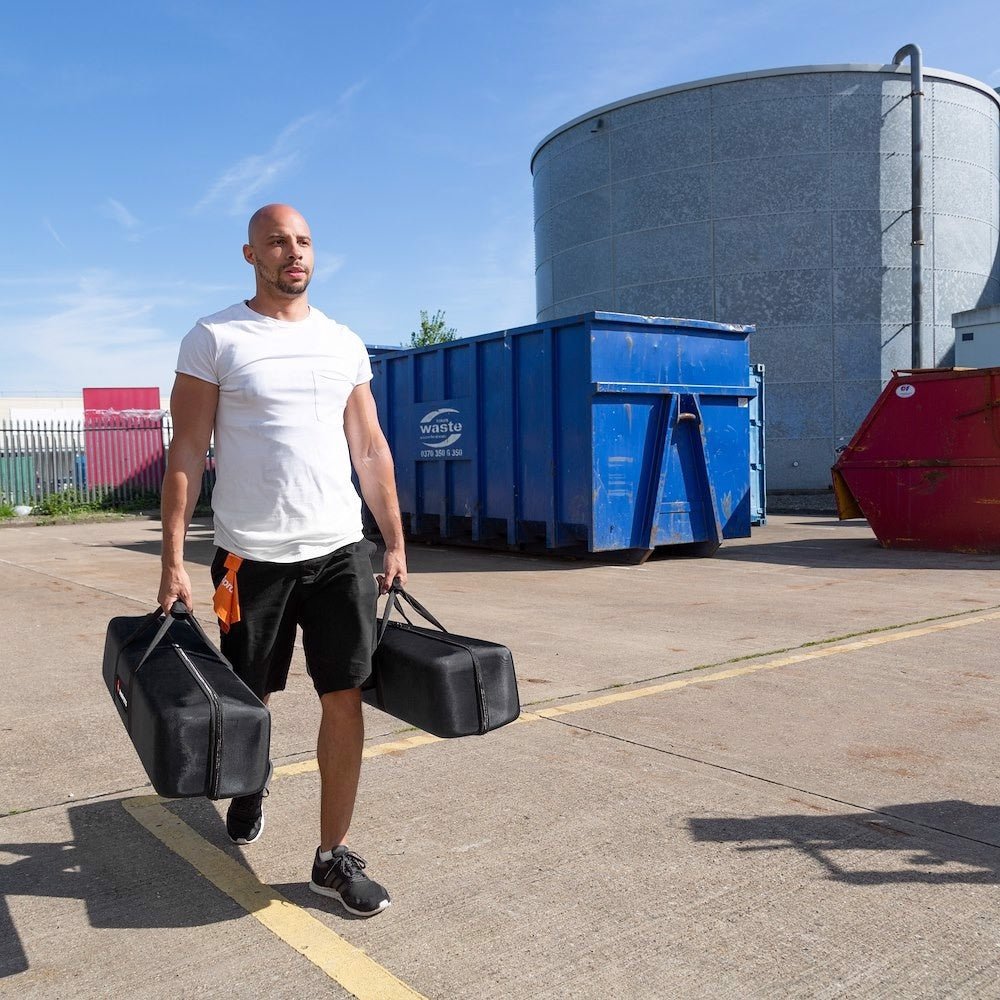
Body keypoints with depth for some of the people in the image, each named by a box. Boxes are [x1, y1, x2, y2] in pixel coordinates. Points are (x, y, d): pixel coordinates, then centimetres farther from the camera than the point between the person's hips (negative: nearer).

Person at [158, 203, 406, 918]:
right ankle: (249, 791, 46)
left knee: (346, 698, -1)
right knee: (248, 698, 14)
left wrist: (396, 543, 8)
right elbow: (187, 454, -4)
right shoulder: (213, 339, -2)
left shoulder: (344, 343, 9)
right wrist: (173, 561, -10)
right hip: (252, 555, -2)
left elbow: (371, 449, 11)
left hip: (341, 549, 3)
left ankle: (334, 857, 13)